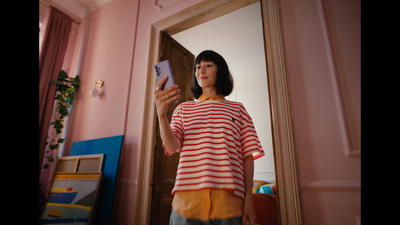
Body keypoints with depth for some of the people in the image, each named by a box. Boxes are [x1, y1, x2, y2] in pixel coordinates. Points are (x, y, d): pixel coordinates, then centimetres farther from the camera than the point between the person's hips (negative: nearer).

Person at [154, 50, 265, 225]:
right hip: (188, 197, 1)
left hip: (228, 199, 0)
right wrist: (161, 114, -19)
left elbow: (247, 155, 5)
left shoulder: (237, 109, 11)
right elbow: (172, 147, -1)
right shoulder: (183, 109, 13)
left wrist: (248, 199, -1)